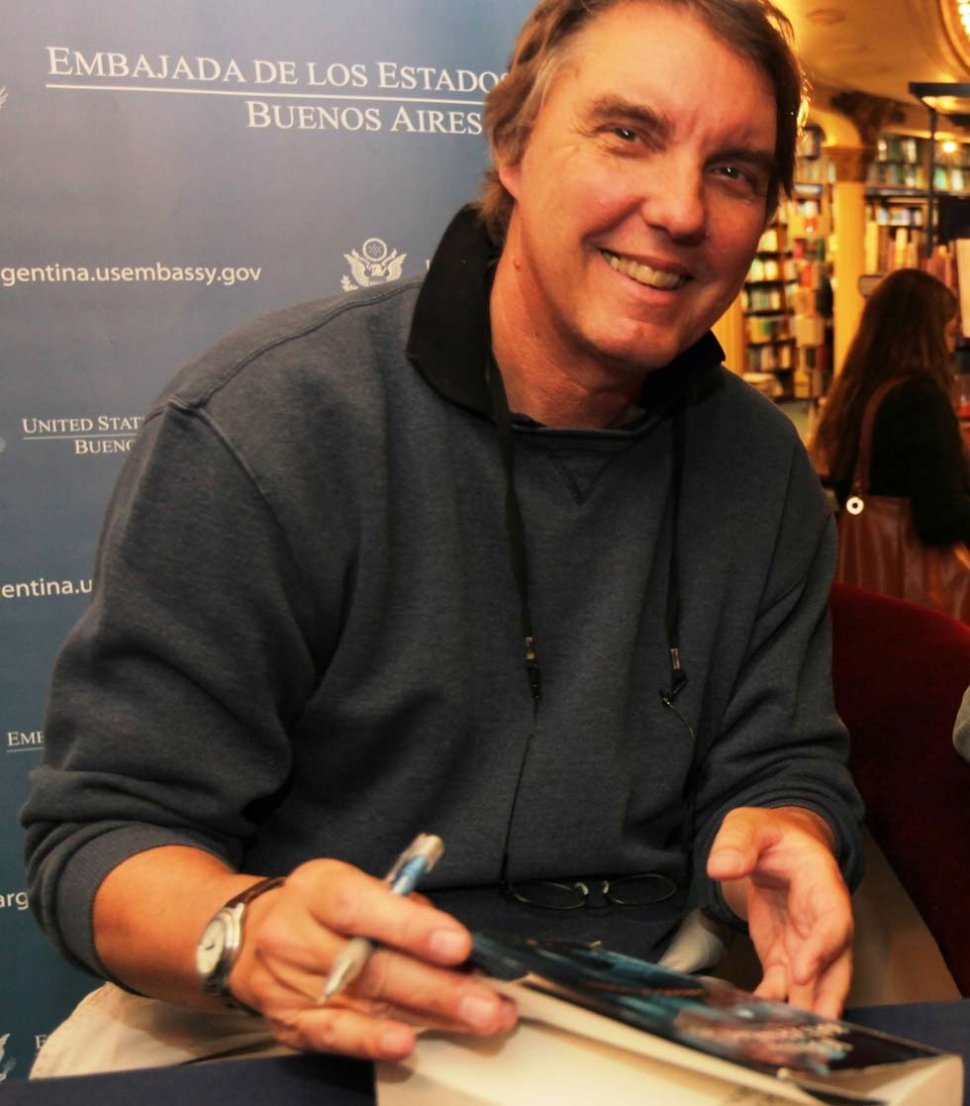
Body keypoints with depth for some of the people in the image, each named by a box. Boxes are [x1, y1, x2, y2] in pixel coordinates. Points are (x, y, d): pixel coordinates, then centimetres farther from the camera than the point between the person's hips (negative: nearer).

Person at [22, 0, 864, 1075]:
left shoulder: (762, 469, 4)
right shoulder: (258, 427, -13)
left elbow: (780, 762, 10)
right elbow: (106, 831, -11)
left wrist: (781, 833, -14)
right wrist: (248, 933, -33)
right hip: (299, 1029, -4)